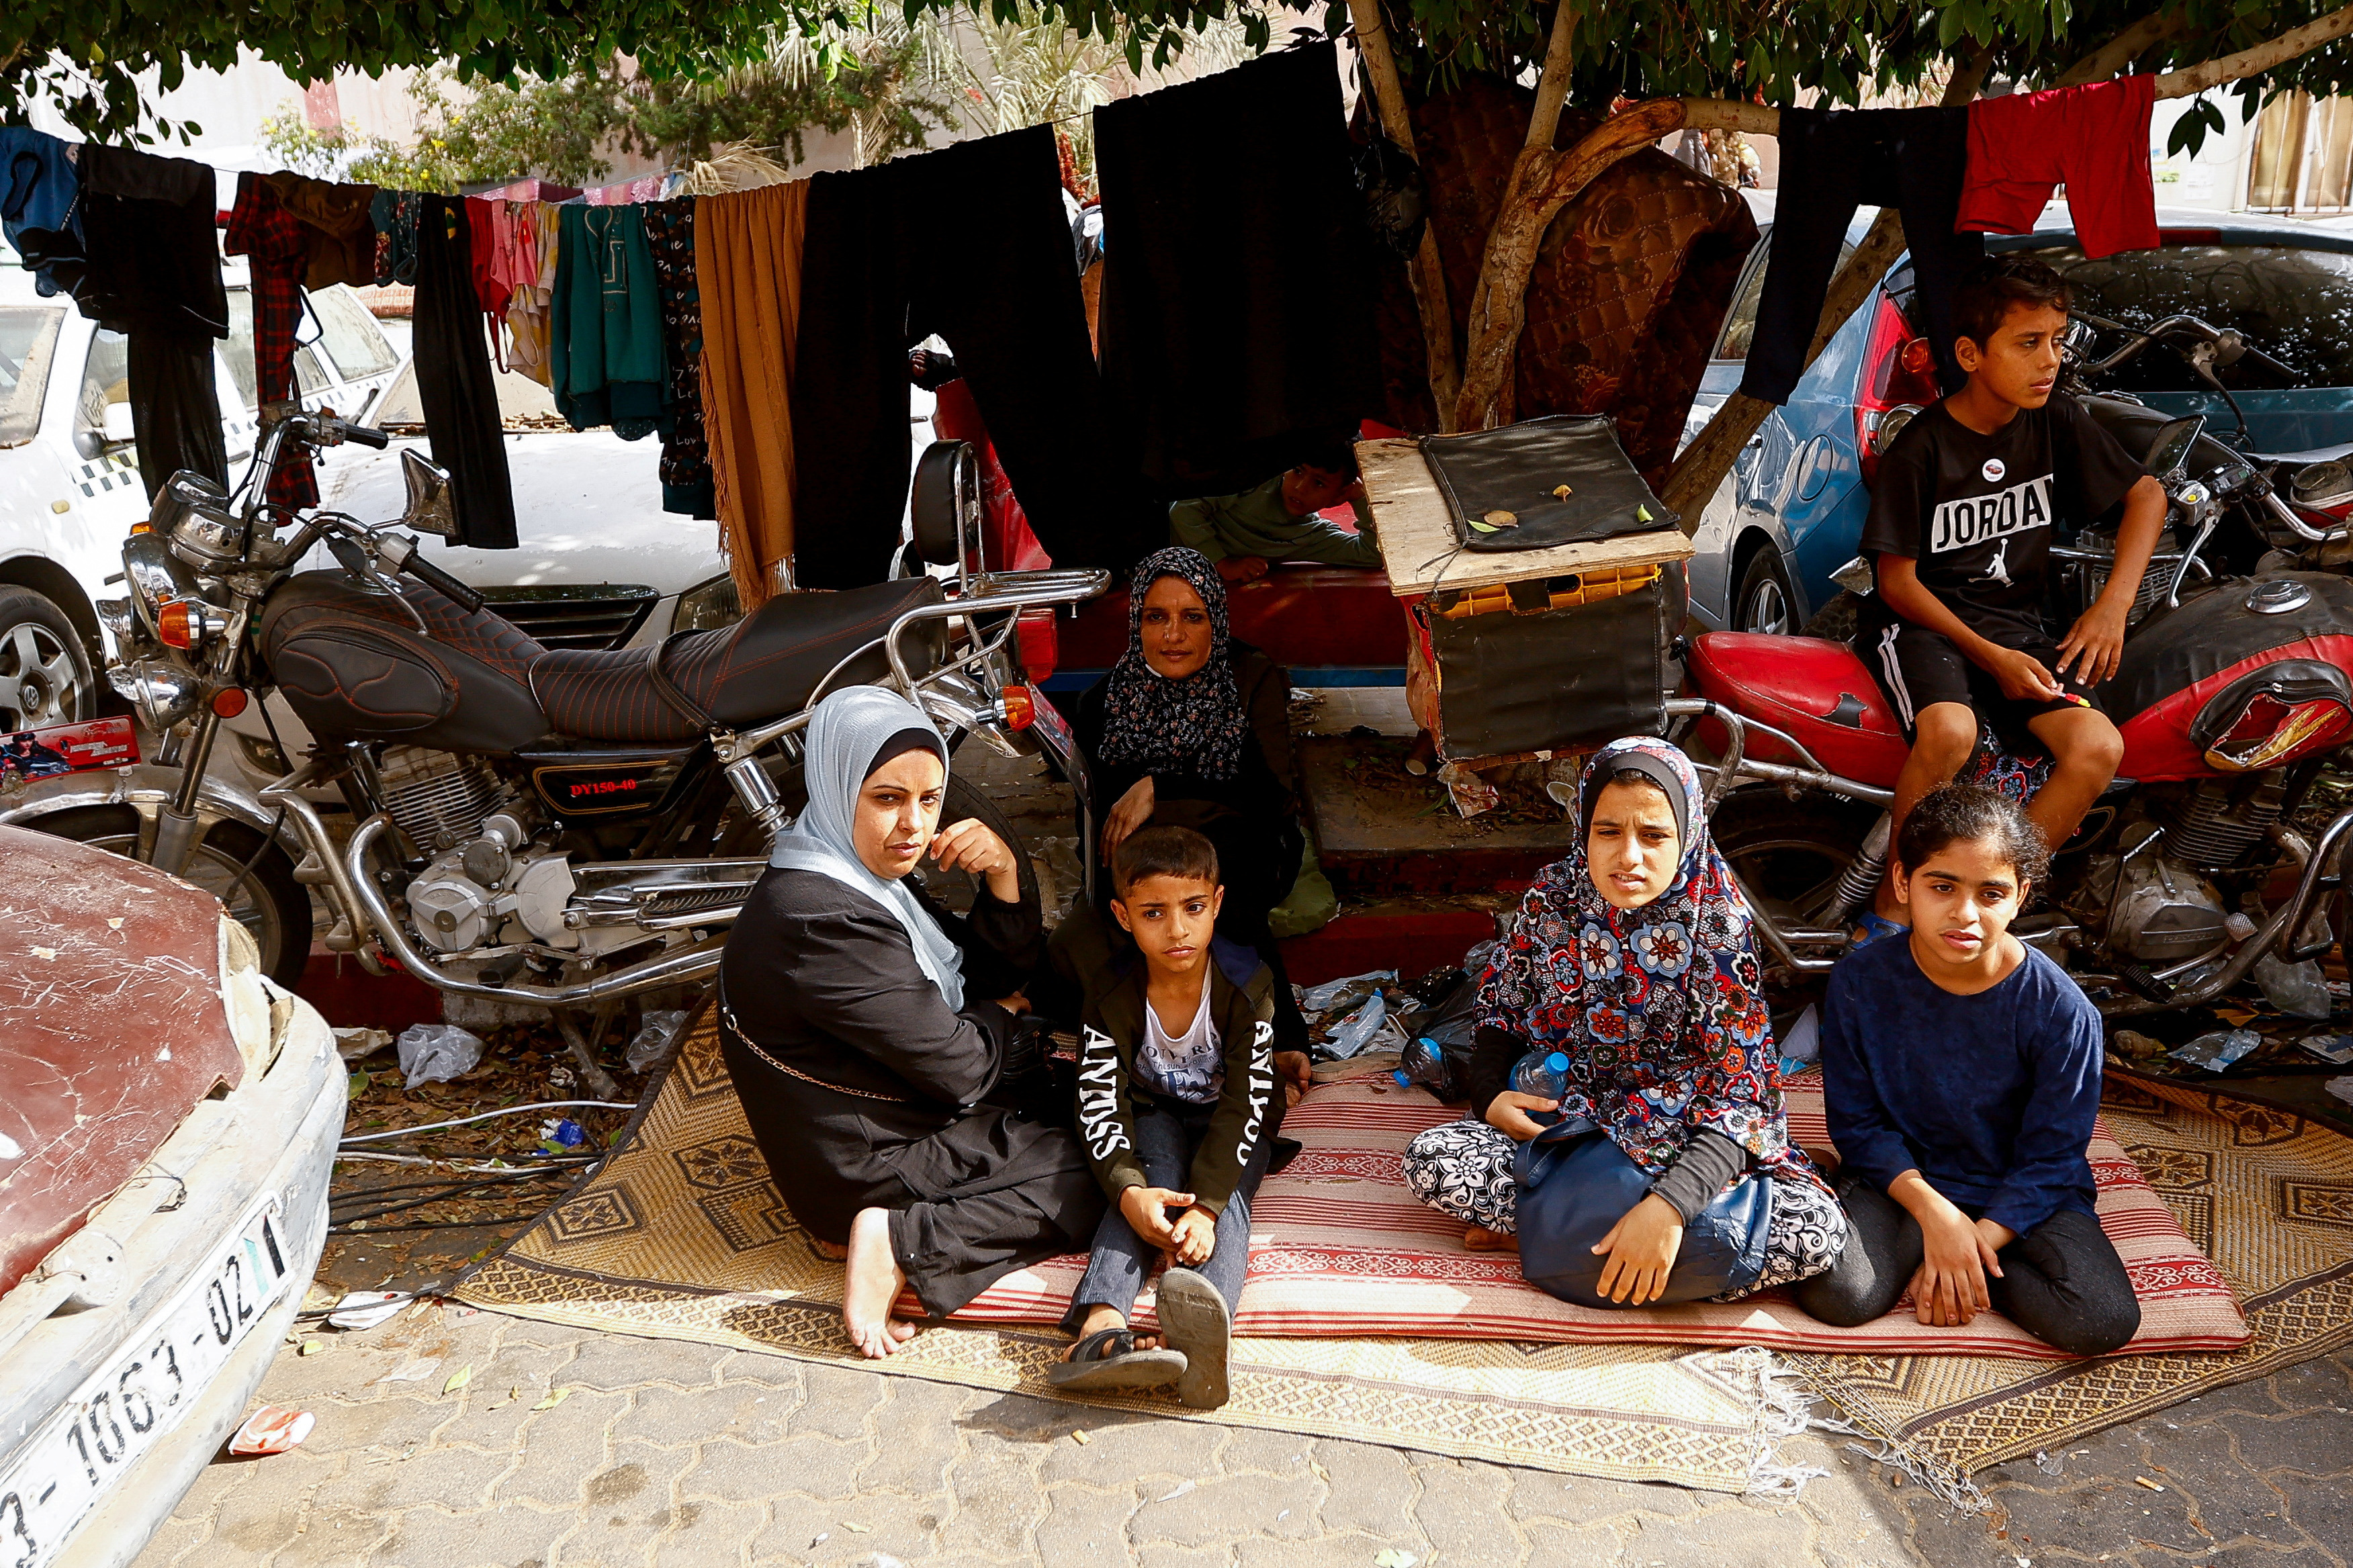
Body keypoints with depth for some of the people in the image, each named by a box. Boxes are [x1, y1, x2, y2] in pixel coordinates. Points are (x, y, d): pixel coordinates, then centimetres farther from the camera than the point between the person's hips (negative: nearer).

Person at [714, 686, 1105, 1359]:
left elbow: (1003, 974, 7)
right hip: (864, 1169, -10)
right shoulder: (824, 923, -30)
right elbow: (961, 1069, -24)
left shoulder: (873, 874, 2)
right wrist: (1001, 1016, -1)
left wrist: (1004, 875, -11)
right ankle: (901, 1244, -12)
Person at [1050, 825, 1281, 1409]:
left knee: (1225, 1194, -32)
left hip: (1230, 1121, -1)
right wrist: (1128, 1191, -44)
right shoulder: (1111, 998, -18)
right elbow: (1101, 1107, -23)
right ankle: (1102, 1325, -55)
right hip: (1156, 1115, 1)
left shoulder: (1246, 983, -23)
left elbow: (1244, 1104, -26)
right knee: (1155, 1178, -32)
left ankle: (1202, 1336, -62)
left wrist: (1207, 1205, -40)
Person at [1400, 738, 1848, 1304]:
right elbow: (1500, 1013, 9)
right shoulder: (1553, 897, -6)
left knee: (1818, 1230, -28)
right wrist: (1490, 1095, -13)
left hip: (1687, 1144, -1)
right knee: (1429, 1159, -23)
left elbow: (1740, 1090, -22)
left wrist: (1669, 1205, -37)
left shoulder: (1717, 924, -16)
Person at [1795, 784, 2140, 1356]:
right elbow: (1857, 1122, -7)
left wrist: (1979, 1239, -19)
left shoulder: (2061, 1011, -17)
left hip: (2021, 1194, 1)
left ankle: (1954, 1271, -2)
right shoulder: (1859, 983, -14)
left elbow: (2051, 1155, -10)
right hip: (1901, 1176, 0)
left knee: (2104, 1321, -24)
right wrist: (1934, 1212, -20)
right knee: (1834, 1295, -27)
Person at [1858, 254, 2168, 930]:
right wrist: (1990, 657, -17)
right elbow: (1898, 579, -10)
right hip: (1922, 620, -5)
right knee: (1950, 732, -37)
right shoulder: (1921, 448, -12)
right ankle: (1890, 905, -17)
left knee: (2099, 748, -21)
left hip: (2017, 624, 5)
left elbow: (2147, 493, 14)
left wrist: (2113, 604, 0)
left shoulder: (2058, 423, 2)